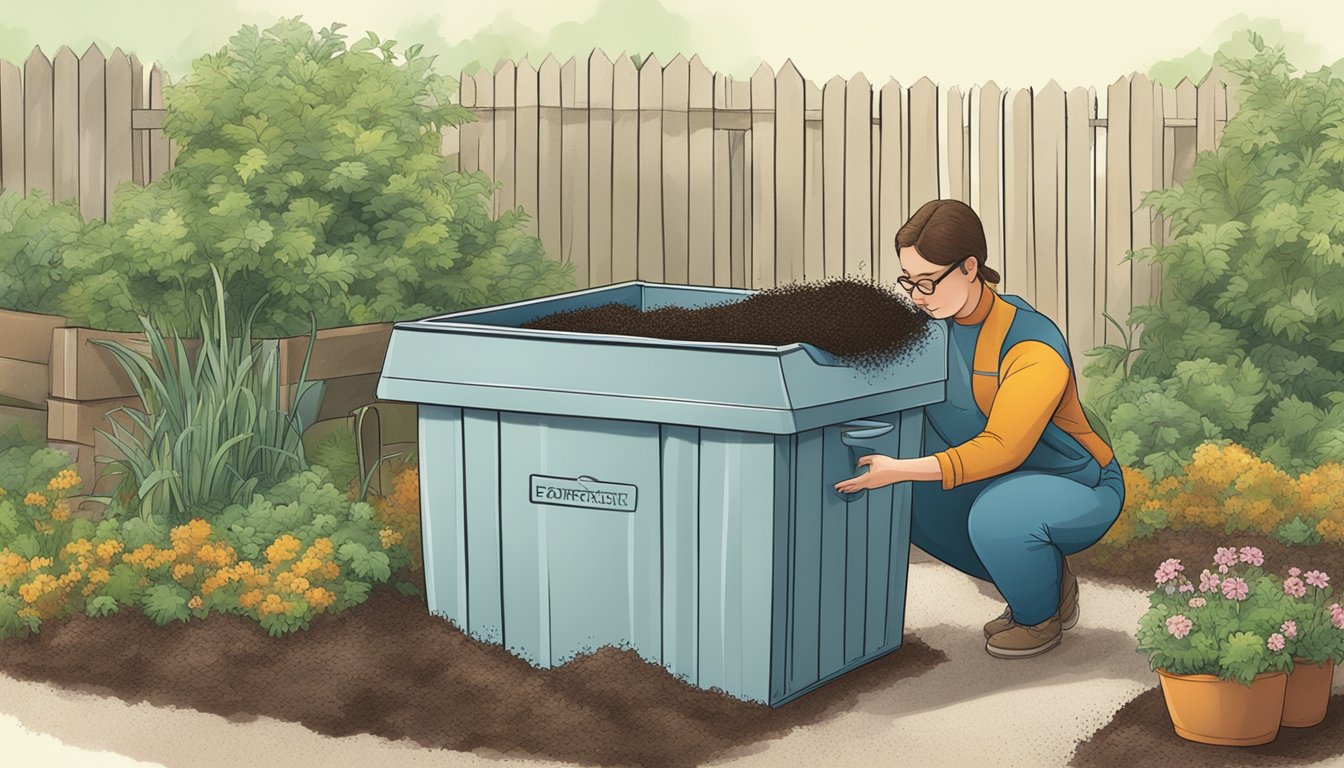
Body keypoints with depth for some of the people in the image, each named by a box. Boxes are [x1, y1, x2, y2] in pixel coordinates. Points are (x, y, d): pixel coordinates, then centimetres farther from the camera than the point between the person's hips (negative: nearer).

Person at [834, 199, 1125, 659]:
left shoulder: (1036, 349, -30)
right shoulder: (939, 316, -8)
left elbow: (1002, 449, -35)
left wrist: (900, 470, -42)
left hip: (1080, 490, -8)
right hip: (1004, 482, 8)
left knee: (997, 515, -37)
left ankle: (1042, 618, -2)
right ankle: (1048, 580, 9)